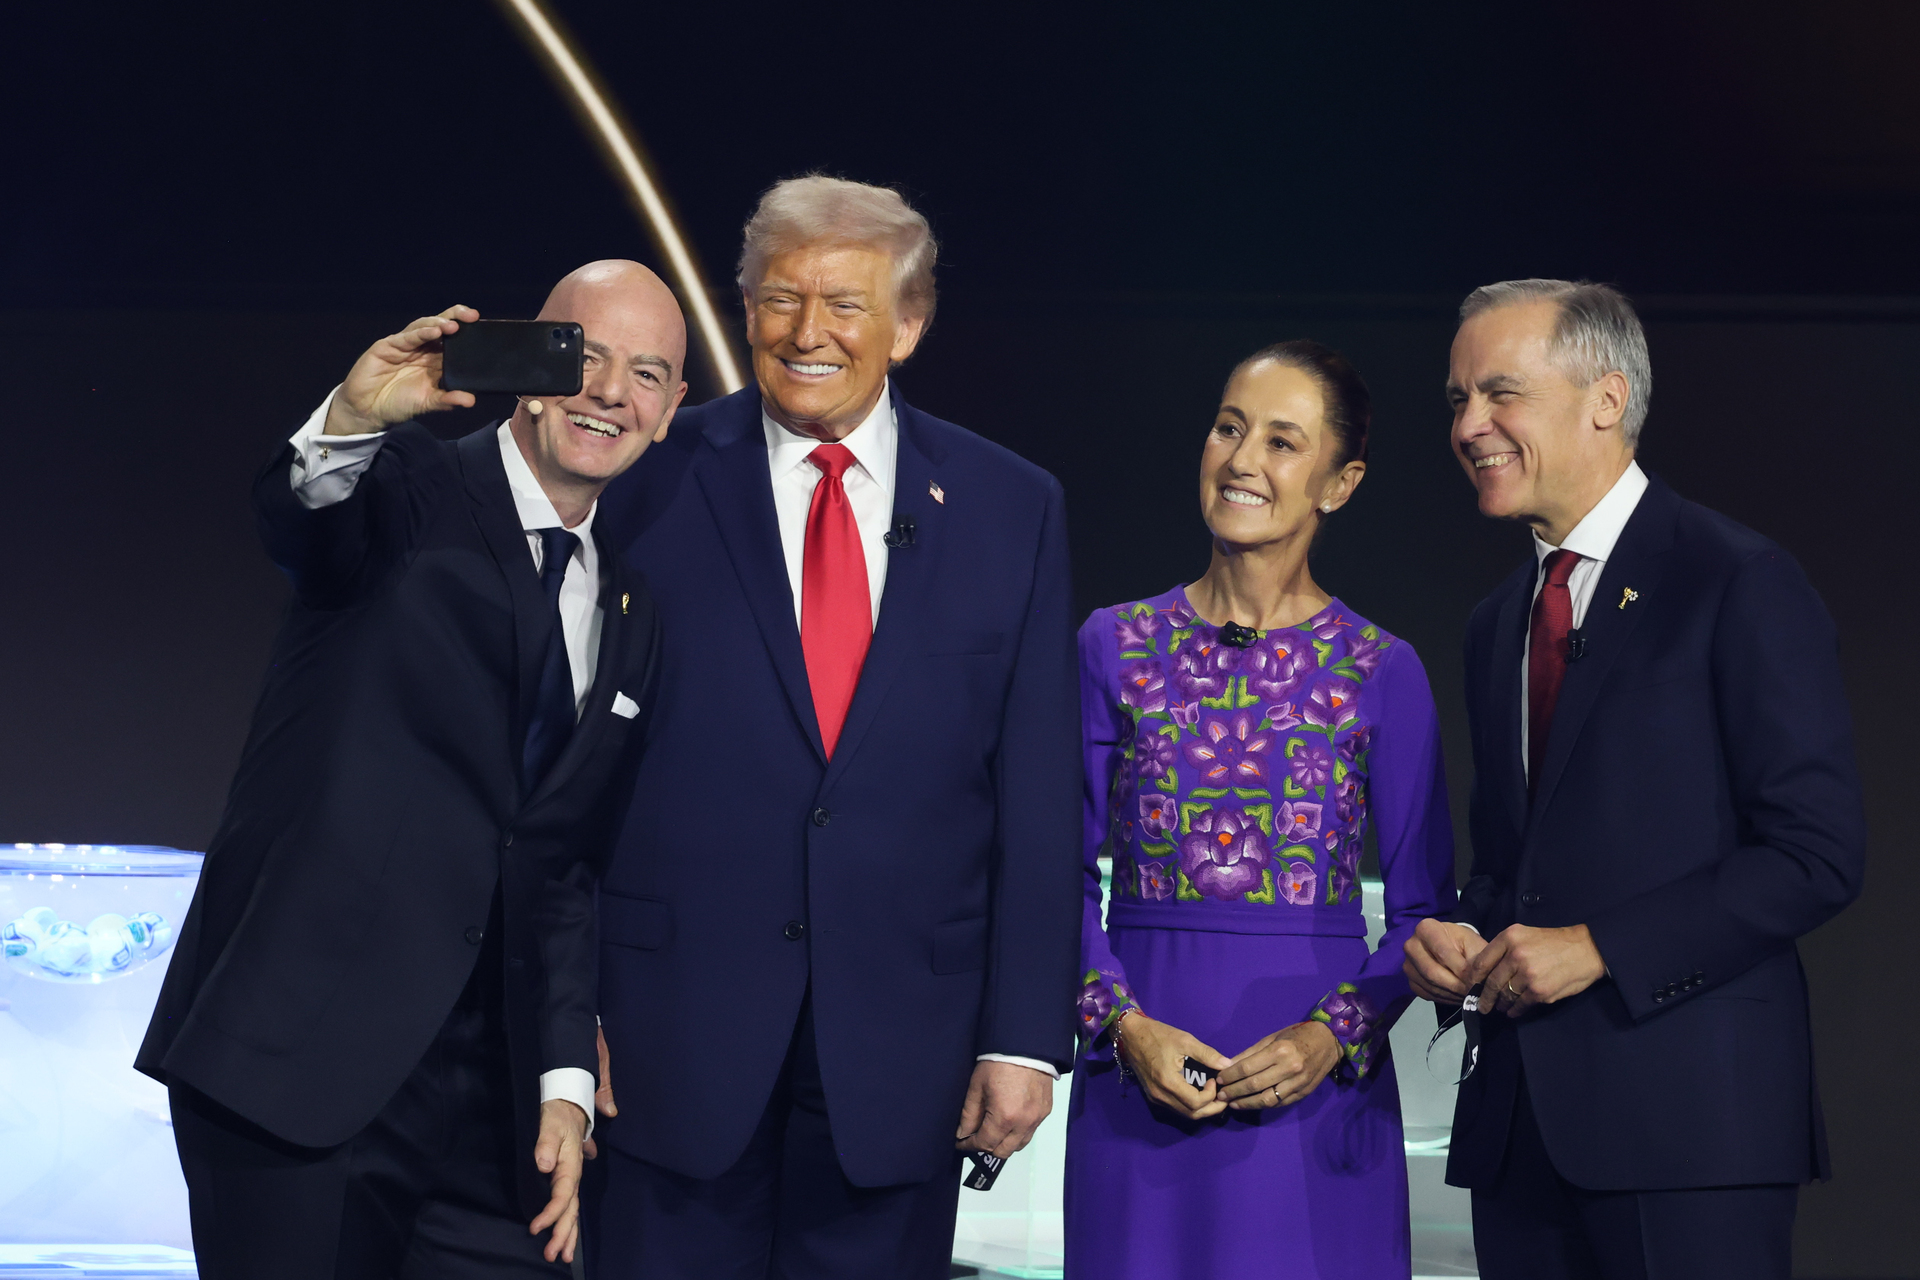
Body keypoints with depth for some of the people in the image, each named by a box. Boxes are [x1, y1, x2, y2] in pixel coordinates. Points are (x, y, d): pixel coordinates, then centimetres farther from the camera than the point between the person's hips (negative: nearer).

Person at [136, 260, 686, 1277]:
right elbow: (294, 521, -24)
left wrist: (565, 1080, 8)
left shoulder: (633, 612, 16)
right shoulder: (410, 494, 0)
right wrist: (350, 422, -46)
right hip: (297, 1058, -5)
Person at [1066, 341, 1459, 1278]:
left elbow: (1424, 908, 4)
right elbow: (1066, 874, 6)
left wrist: (1335, 1034, -12)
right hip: (1140, 1078, 1)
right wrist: (1124, 1023, -9)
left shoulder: (1382, 671, 3)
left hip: (1317, 1085, -1)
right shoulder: (1116, 647, 6)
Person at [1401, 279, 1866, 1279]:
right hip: (1523, 1122, 7)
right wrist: (1457, 935, 3)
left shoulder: (1740, 584, -5)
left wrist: (1599, 948, -15)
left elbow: (1818, 851, -11)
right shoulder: (1496, 625, 19)